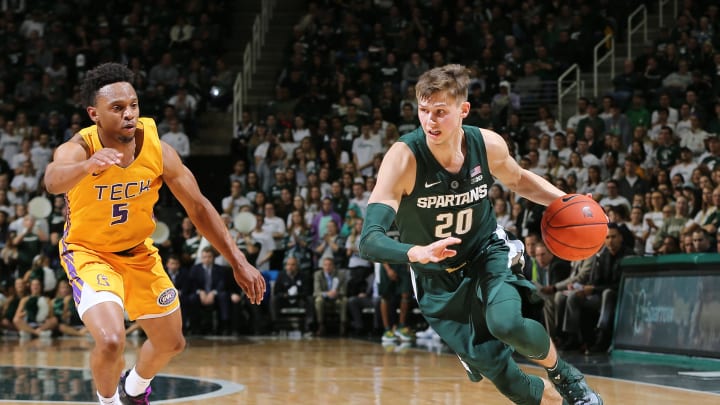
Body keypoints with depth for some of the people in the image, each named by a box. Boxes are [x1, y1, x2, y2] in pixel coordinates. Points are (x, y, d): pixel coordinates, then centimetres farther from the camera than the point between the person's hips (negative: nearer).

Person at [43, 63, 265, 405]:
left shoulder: (158, 151, -18)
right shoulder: (78, 148, -29)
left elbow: (198, 207, -7)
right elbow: (53, 181, -54)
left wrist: (238, 262, -9)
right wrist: (88, 165, -76)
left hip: (139, 252, 5)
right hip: (89, 252, -5)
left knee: (171, 343, 16)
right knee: (111, 341, -27)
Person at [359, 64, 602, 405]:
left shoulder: (488, 145, -16)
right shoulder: (403, 158, -28)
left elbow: (518, 180, 9)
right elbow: (370, 241, -34)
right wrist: (417, 253, -54)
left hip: (488, 253, 1)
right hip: (437, 277, -1)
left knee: (506, 323, -29)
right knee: (497, 370, -6)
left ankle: (562, 373, 1)